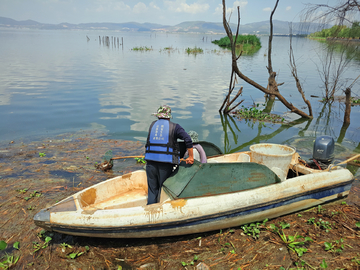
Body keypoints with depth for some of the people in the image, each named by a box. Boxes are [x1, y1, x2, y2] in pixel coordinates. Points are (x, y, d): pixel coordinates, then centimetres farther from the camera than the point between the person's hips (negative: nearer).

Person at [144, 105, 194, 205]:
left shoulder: (152, 125, 12)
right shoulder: (174, 127, 0)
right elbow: (188, 139, -10)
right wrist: (191, 157, -4)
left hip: (150, 162, 3)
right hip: (165, 164, -3)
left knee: (152, 190, 13)